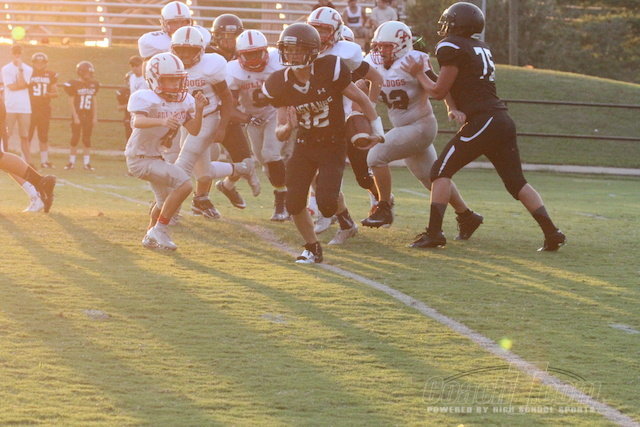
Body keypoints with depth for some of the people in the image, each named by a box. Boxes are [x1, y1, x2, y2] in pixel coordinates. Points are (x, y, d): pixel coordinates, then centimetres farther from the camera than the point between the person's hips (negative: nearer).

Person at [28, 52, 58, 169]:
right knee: (28, 135, -3)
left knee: (44, 136, 7)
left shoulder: (51, 75, 7)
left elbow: (55, 92, 9)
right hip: (30, 108, -2)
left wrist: (48, 94, -11)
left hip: (45, 109, 2)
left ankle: (44, 161, 12)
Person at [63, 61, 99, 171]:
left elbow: (94, 101, 11)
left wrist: (95, 116, 7)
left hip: (89, 115, 4)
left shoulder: (93, 84, 5)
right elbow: (71, 102, -6)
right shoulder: (74, 84, -8)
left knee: (87, 139, 5)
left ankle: (87, 163, 9)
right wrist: (75, 116, -11)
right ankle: (71, 162, 7)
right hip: (78, 114, -4)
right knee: (75, 138, -1)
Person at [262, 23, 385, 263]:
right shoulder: (280, 85, -8)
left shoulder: (329, 70, -19)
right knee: (294, 203, -8)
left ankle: (342, 212, 21)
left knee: (326, 204, -17)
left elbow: (360, 99, -5)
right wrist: (288, 128, -27)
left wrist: (377, 130, -2)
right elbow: (281, 132, -3)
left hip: (333, 146, -3)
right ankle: (312, 248, 14)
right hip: (304, 146, 4)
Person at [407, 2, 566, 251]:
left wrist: (417, 73, 14)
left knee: (442, 171, 0)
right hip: (503, 121, 8)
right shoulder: (482, 48, 20)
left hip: (483, 122, -8)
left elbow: (438, 92, 1)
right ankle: (551, 232, 4)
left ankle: (434, 232, -7)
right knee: (516, 182, 11)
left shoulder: (453, 48, -5)